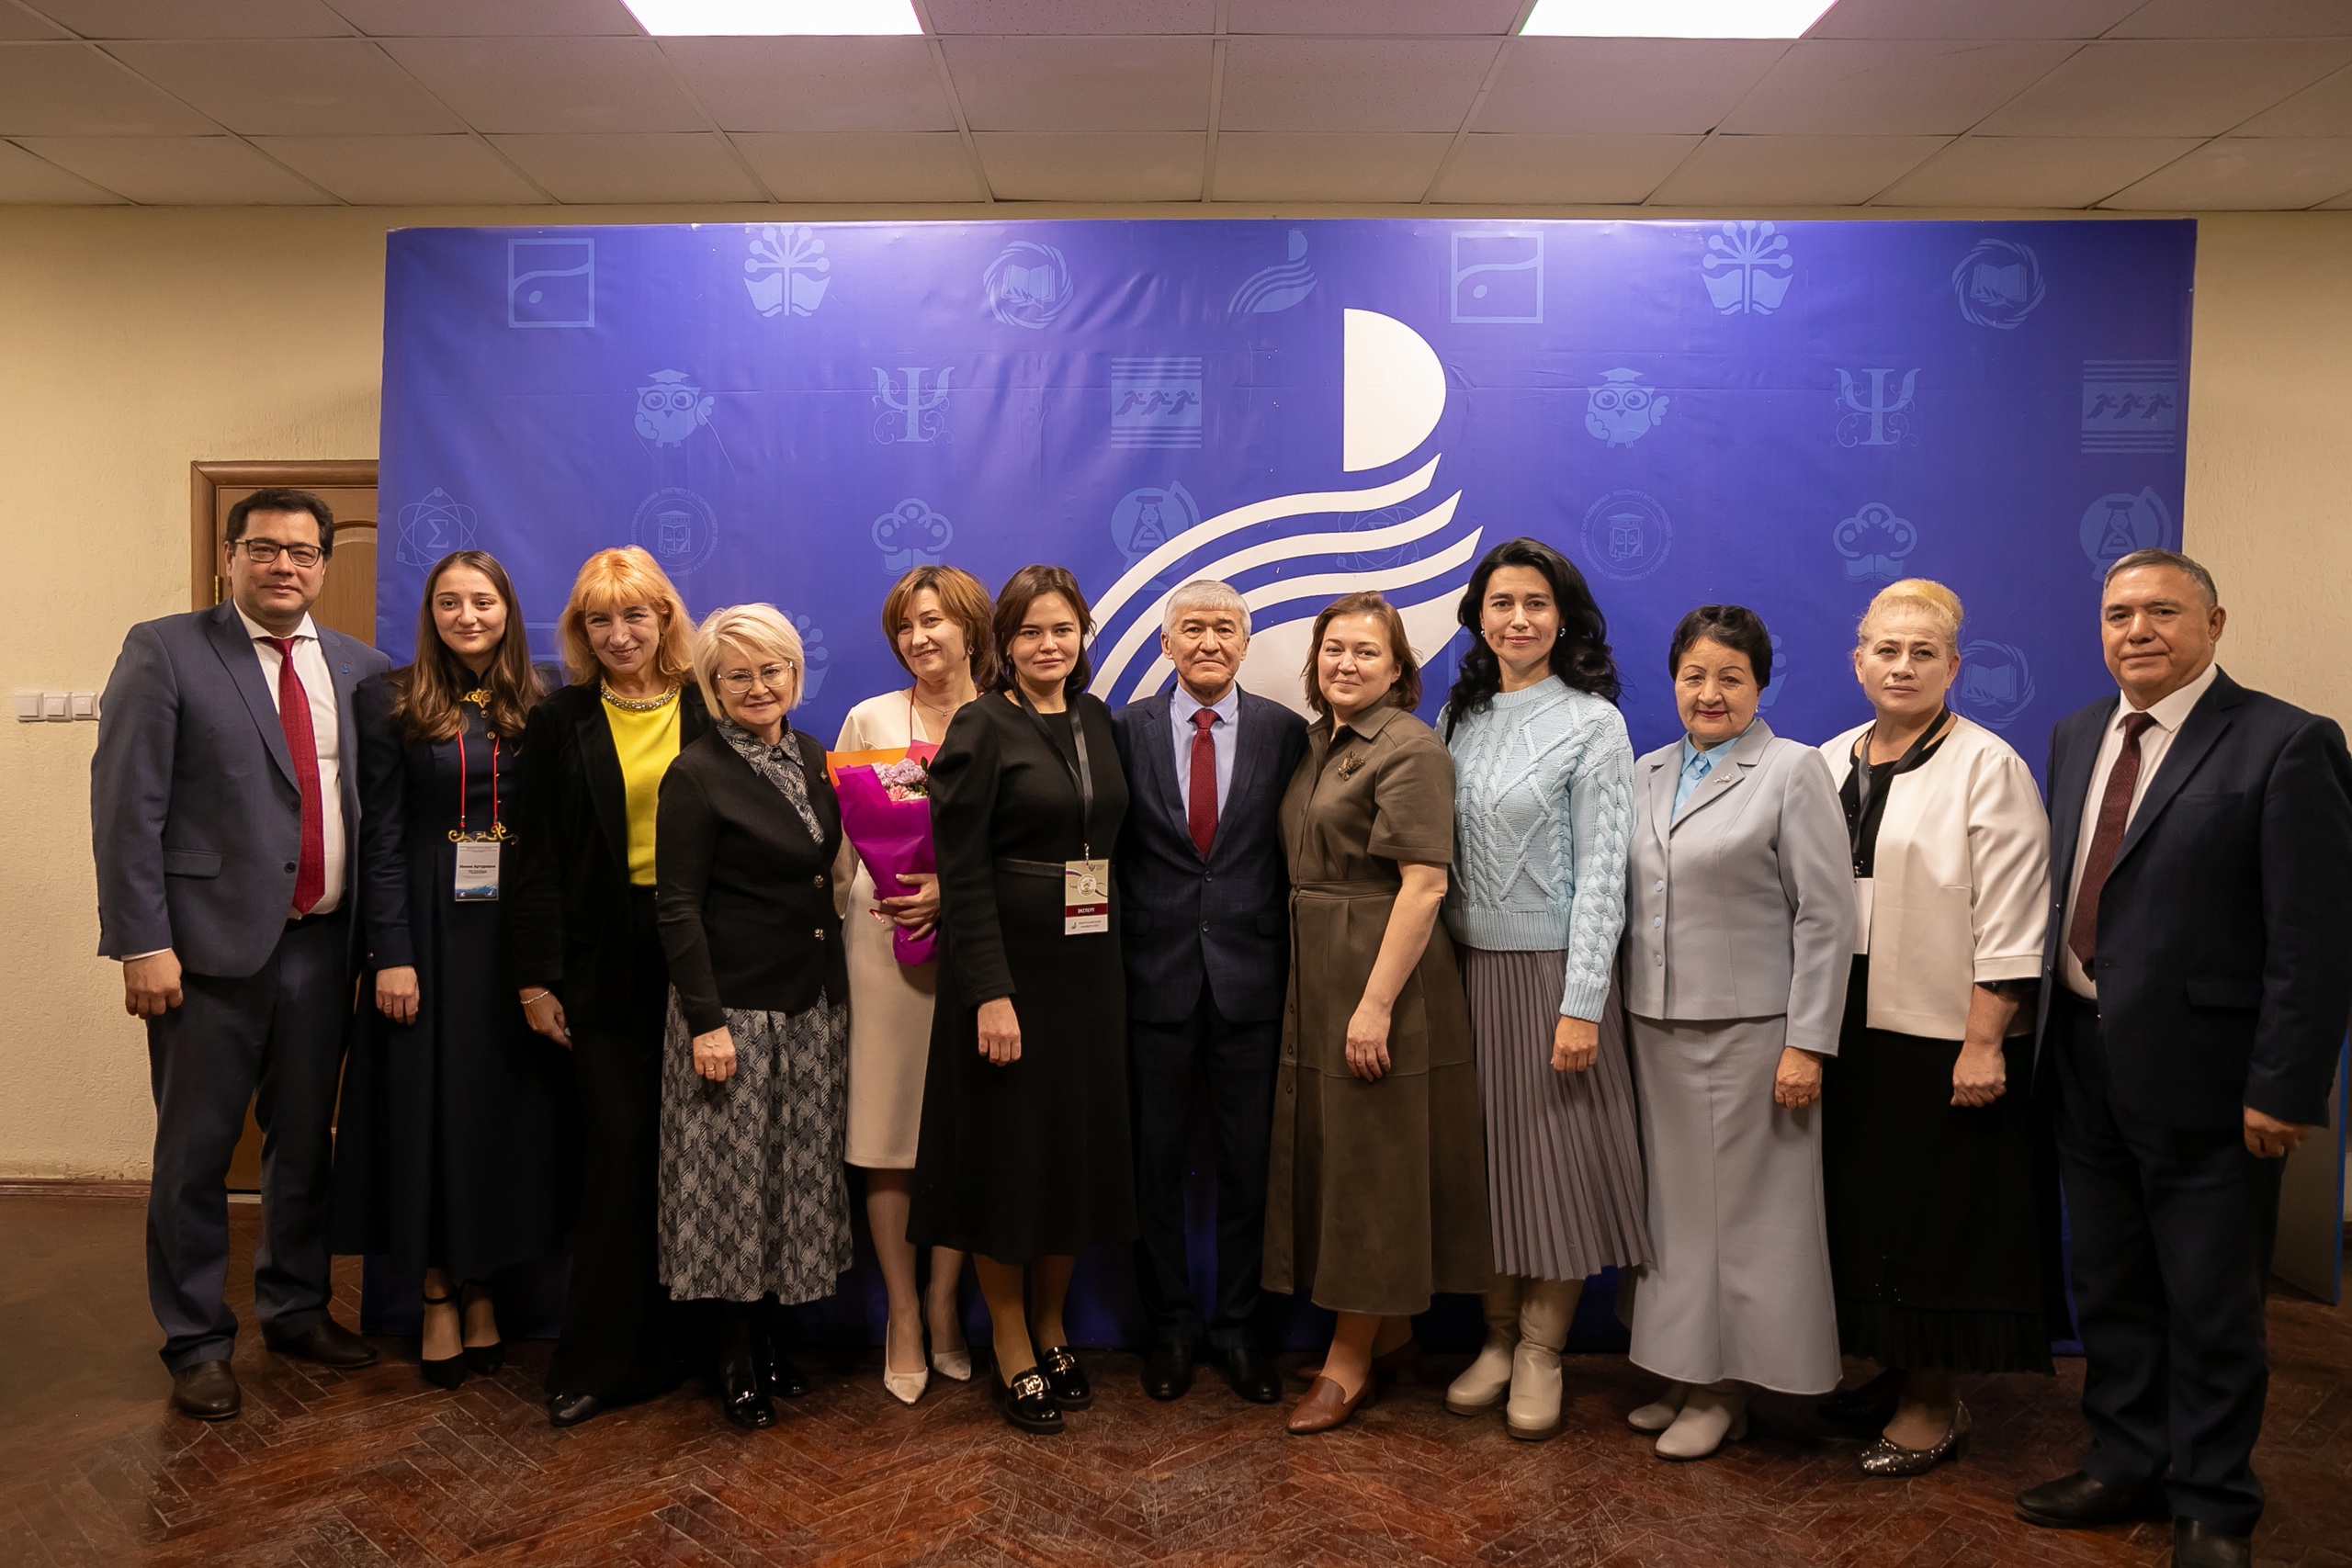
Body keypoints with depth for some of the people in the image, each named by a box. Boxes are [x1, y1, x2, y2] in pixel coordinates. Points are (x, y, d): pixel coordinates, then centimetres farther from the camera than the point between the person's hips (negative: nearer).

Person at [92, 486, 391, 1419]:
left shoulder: (361, 668, 9)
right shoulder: (165, 651, -3)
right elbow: (126, 805, -8)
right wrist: (145, 942, -14)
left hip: (322, 946, 4)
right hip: (213, 945, -4)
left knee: (306, 1141, 16)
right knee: (196, 1150, 8)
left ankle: (296, 1307, 34)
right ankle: (196, 1342, 24)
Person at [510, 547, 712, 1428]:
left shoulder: (708, 711, 5)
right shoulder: (560, 722, 5)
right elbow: (539, 858, 3)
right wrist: (537, 976, -3)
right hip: (604, 962, 0)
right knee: (618, 1150, -1)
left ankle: (675, 1343, 21)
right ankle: (601, 1360, 12)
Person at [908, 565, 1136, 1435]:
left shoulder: (1096, 721, 10)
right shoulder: (981, 727, -8)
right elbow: (962, 871, -13)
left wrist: (1110, 965, 7)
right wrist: (991, 994, -18)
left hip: (1090, 967, 6)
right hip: (1009, 968, -6)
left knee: (1078, 1147, 12)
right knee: (1007, 1152, 4)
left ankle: (1052, 1328, 30)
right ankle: (1014, 1353, 20)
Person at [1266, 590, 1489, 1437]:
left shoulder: (1410, 749, -13)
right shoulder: (1317, 744, 13)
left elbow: (1423, 884, -19)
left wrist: (1377, 1003, -23)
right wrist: (1308, 983, 10)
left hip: (1379, 983, -9)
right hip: (1316, 982, 9)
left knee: (1368, 1162, 1)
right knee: (1328, 1154, 14)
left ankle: (1349, 1361, 14)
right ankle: (1391, 1331, 30)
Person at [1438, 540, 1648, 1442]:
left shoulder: (1591, 722, -6)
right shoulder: (1459, 716, 9)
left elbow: (1601, 871, -11)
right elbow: (1439, 852, 11)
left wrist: (1582, 1004, -16)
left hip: (1550, 968, -4)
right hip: (1468, 964, 5)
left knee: (1556, 1157, 3)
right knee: (1485, 1156, 10)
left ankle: (1541, 1352, 18)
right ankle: (1499, 1339, 24)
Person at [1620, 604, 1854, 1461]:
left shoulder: (1794, 771, -5)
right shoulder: (1646, 774, 12)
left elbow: (1825, 917, -9)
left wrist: (1808, 1043, -14)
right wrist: (1619, 1016, 10)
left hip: (1747, 1030, -5)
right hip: (1656, 1028, 6)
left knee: (1741, 1208, 3)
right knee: (1675, 1204, 12)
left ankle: (1729, 1390, 16)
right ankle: (1684, 1372, 25)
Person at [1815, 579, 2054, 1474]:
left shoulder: (1988, 768, -8)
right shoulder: (1831, 763, 9)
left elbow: (2009, 921, -13)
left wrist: (1982, 1044, -17)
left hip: (1944, 1041, -6)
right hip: (1849, 1032, 6)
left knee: (1938, 1216, 5)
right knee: (1862, 1208, 14)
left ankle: (1935, 1403, 20)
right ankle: (1893, 1371, 32)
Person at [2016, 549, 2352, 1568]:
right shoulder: (2075, 737, 9)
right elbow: (2063, 891, 10)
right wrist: (2048, 1031, 5)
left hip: (2200, 1081, -6)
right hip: (2087, 1069, 6)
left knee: (2211, 1311, 10)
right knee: (2108, 1291, 18)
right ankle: (2126, 1469, 36)